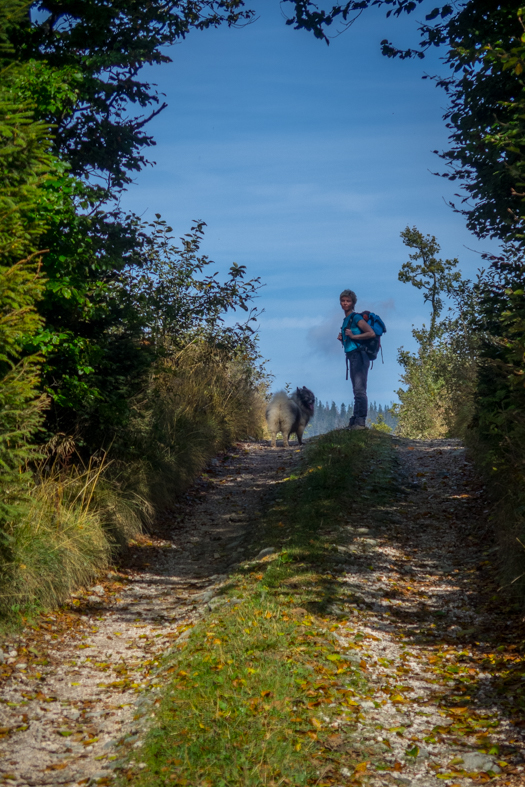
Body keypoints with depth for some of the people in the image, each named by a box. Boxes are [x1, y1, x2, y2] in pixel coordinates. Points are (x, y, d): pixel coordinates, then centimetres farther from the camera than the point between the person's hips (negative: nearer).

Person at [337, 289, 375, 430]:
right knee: (357, 390, 11)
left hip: (359, 355, -10)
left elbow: (371, 333, -16)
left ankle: (360, 422, -18)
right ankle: (355, 421, 13)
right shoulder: (346, 320, 20)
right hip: (352, 356, 10)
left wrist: (353, 336, -16)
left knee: (359, 389, -14)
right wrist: (342, 338, 10)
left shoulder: (356, 317, -7)